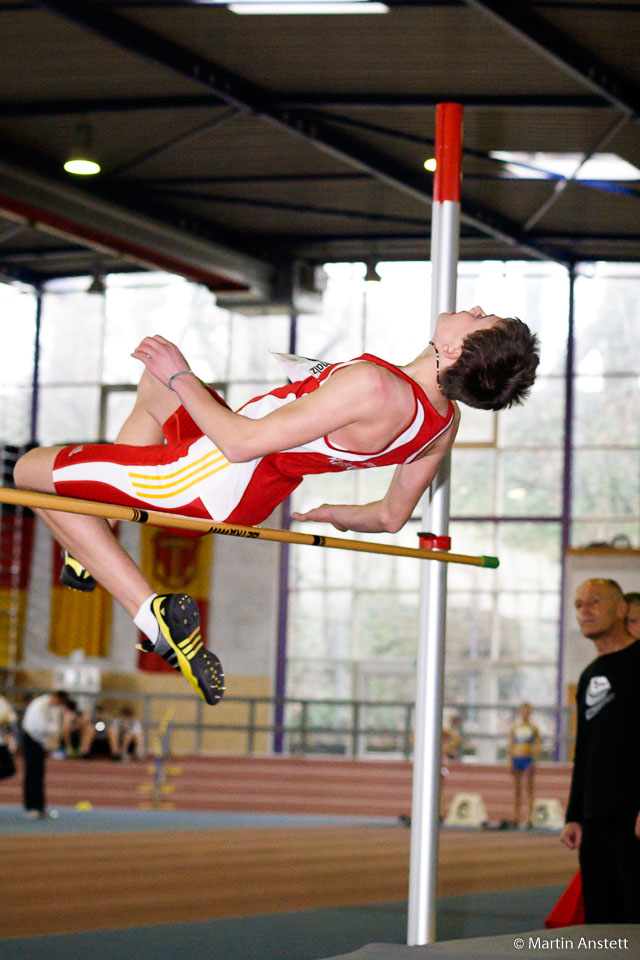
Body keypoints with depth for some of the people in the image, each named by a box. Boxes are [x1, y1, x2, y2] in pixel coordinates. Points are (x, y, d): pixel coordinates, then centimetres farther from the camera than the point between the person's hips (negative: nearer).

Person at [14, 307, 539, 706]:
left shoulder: (372, 385, -36)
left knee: (31, 469, 0)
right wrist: (333, 514, 28)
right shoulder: (446, 422, -11)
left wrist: (183, 378, -14)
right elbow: (391, 515, 8)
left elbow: (241, 443, -29)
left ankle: (154, 612, -5)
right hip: (258, 501, 9)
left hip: (217, 478, -9)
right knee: (159, 381, 34)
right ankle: (93, 549, 36)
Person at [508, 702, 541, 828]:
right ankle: (516, 818, 6)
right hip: (517, 758, 1)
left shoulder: (533, 728, 6)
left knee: (529, 790, -5)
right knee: (517, 790, 3)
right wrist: (510, 762, 0)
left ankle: (529, 818, -7)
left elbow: (538, 745, 5)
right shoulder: (514, 727, 9)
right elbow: (510, 745, 8)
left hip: (529, 759, -1)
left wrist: (534, 760, -6)